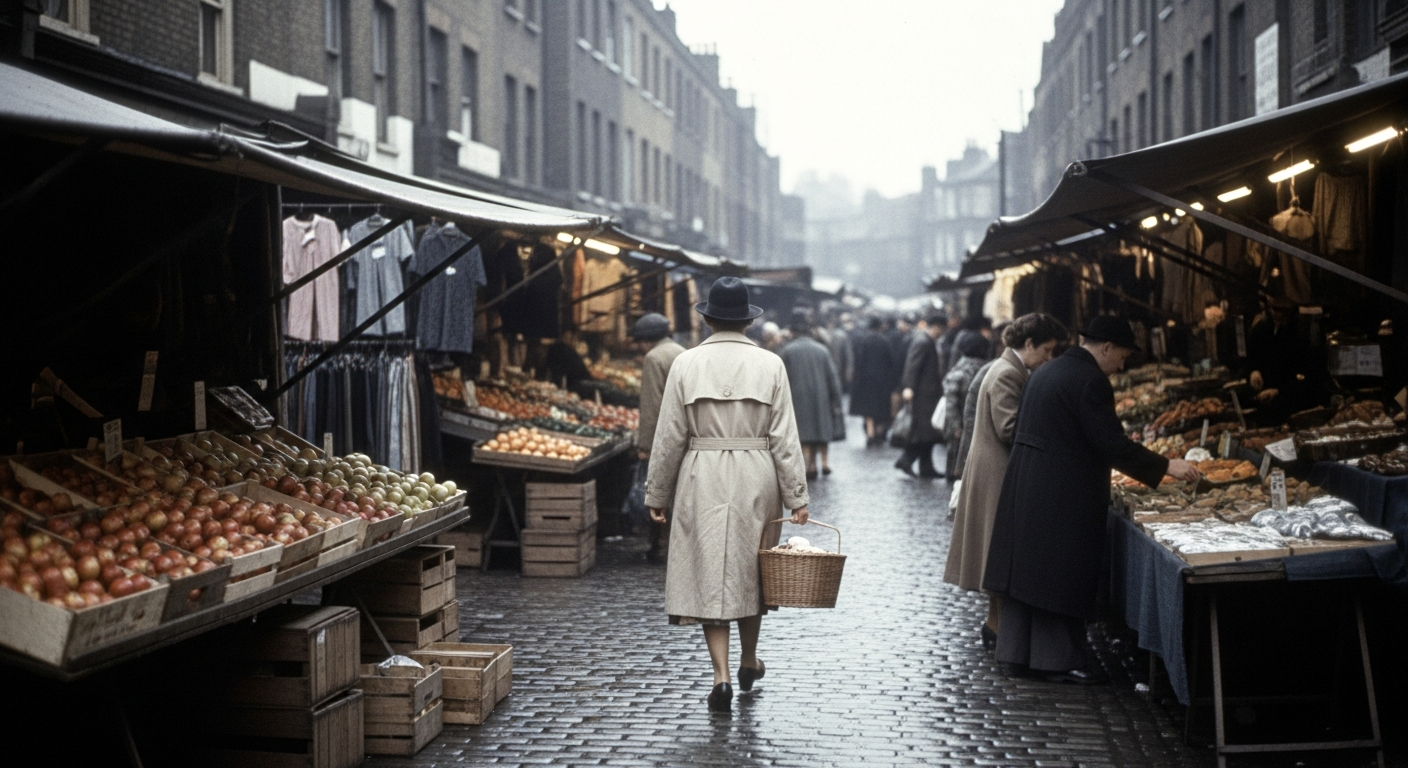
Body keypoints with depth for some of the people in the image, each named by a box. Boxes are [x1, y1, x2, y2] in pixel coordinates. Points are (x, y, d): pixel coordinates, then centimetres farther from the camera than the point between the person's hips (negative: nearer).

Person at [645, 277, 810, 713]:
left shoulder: (686, 364, -4)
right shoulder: (770, 365, -3)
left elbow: (669, 436, -2)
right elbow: (784, 437, -4)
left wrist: (657, 494, 7)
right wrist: (796, 496, 0)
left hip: (702, 480, -1)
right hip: (756, 479, 1)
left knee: (708, 575, 3)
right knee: (751, 570, 17)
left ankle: (722, 676, -6)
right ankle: (749, 663, 33)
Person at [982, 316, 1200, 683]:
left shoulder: (1046, 371, 14)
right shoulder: (1090, 380, -16)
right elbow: (1112, 444, -19)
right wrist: (1165, 467, -12)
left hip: (1024, 486, 9)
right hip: (1064, 495, -9)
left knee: (1028, 569, 12)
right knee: (1063, 576, -2)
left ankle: (1020, 653, 18)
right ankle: (1062, 661, 3)